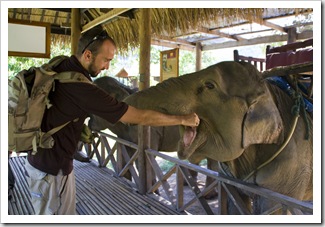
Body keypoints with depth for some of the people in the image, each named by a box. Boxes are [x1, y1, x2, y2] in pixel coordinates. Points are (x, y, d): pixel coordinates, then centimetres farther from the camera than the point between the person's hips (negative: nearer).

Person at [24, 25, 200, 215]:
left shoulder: (62, 66, -4)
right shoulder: (80, 87, -32)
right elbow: (139, 117, -28)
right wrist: (183, 119, -17)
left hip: (58, 160, 8)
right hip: (49, 170, -8)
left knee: (68, 213, 21)